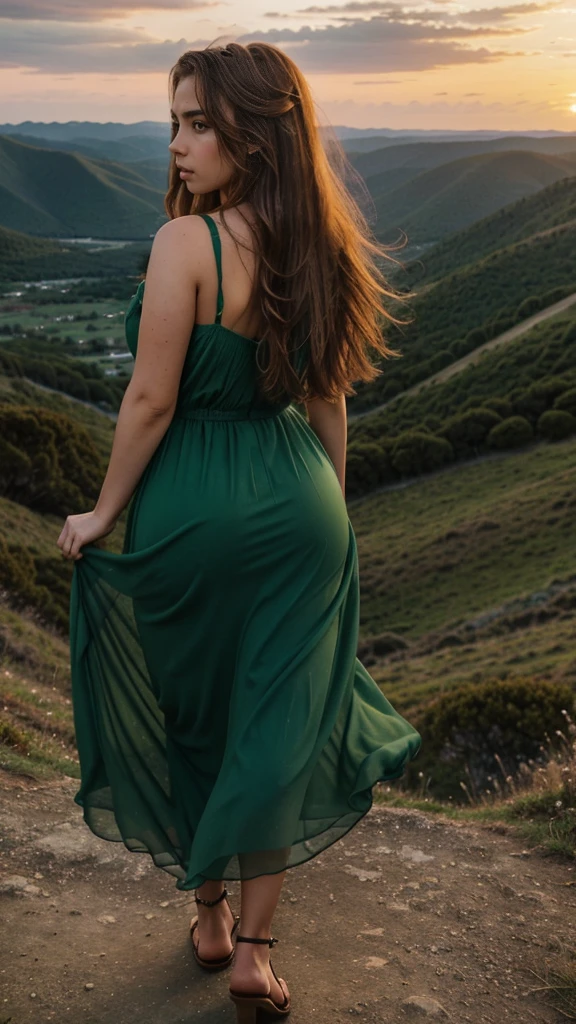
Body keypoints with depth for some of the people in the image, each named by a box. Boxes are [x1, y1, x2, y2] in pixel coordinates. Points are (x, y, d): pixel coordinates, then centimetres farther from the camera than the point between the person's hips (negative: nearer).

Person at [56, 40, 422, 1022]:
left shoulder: (187, 243, -17)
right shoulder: (318, 245, 1)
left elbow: (152, 402, -16)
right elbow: (327, 400, 7)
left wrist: (102, 515, -3)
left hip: (190, 502, -4)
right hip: (297, 502, 4)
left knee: (188, 717, 17)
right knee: (276, 722, 12)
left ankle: (209, 917, 34)